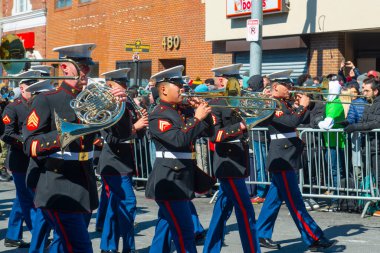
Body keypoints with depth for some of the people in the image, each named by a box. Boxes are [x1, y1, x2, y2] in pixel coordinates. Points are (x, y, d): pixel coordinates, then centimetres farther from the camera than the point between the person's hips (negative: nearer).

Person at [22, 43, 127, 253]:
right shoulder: (46, 100, -6)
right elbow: (30, 145, -12)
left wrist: (119, 105, -11)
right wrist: (64, 135, -28)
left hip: (84, 188, 6)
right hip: (58, 191, -6)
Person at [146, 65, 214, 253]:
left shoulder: (181, 111, 14)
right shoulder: (158, 115, -13)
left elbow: (204, 131, 17)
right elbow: (179, 140, -26)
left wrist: (205, 114, 1)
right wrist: (197, 118, -20)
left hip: (180, 179, 9)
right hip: (169, 180, -9)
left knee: (165, 228, 14)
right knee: (184, 231, -9)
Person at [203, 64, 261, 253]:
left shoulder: (236, 102, 12)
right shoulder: (216, 104, -12)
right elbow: (214, 135, -20)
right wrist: (239, 127, -28)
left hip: (237, 163, 8)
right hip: (228, 164, -8)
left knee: (223, 209, 13)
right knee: (245, 211, -8)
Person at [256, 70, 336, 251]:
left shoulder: (285, 103, 15)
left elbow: (298, 120, 16)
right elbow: (292, 122, -24)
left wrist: (304, 105, 2)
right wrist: (303, 106, -10)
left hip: (288, 157, 10)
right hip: (282, 159, -10)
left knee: (275, 198, 13)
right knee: (295, 203, -5)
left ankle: (262, 235, 19)